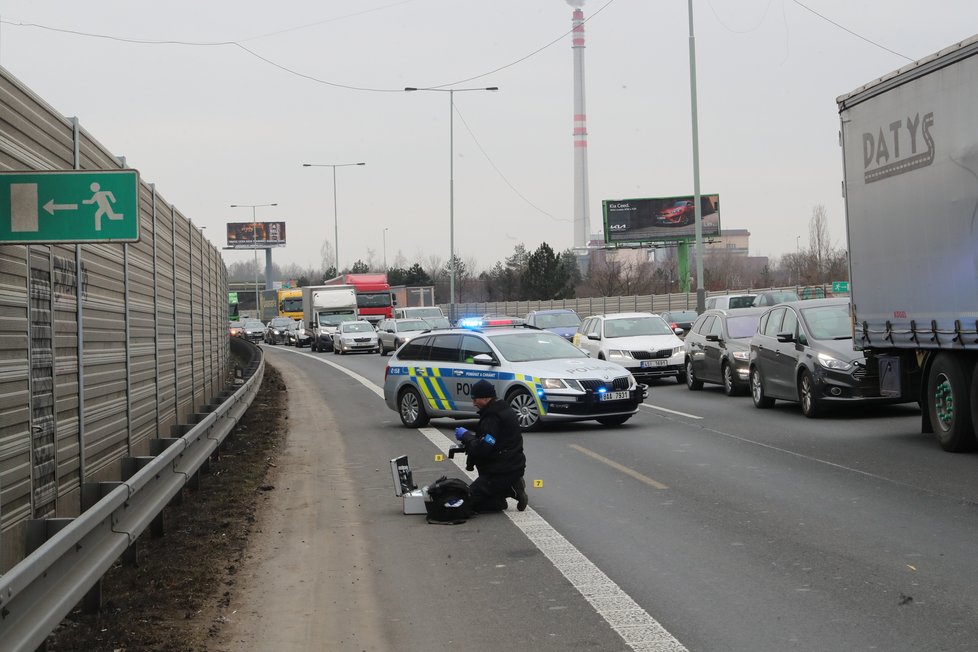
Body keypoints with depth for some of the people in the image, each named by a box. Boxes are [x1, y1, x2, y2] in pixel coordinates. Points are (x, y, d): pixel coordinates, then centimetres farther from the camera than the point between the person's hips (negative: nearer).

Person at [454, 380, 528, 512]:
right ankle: (512, 488, 5)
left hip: (502, 471, -10)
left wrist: (465, 436, -10)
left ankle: (510, 491, -9)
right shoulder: (505, 410, 11)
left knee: (470, 500, -6)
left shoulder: (492, 417, -22)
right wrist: (469, 435, 7)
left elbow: (481, 449, -26)